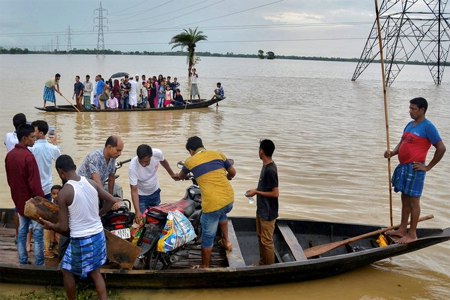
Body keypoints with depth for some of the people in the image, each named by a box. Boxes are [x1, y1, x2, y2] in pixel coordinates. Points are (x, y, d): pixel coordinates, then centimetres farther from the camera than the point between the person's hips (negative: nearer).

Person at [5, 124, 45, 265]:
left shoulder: (9, 155, 3)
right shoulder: (28, 156, -23)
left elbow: (9, 179, 12)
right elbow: (35, 183, -21)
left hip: (19, 200, 8)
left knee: (22, 232, 14)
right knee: (38, 234, 1)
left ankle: (23, 263, 21)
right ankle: (39, 265, 5)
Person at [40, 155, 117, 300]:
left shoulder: (64, 192, -18)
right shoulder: (92, 183, -2)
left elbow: (63, 227, -14)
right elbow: (111, 201, 8)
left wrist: (50, 226, 6)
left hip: (80, 240, -5)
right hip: (98, 236, 5)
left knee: (67, 271, 20)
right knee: (95, 272, 21)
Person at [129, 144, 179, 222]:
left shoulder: (157, 153, -26)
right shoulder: (133, 167, -34)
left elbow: (163, 161, 0)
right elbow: (134, 190, -31)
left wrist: (172, 174, 16)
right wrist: (137, 211, -39)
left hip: (155, 192, 4)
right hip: (141, 195, -4)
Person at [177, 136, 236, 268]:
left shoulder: (190, 161, 3)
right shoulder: (217, 154, 9)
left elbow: (181, 177, 25)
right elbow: (233, 172, 20)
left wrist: (179, 176, 50)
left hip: (212, 203, -4)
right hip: (229, 198, 5)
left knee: (208, 237, 12)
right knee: (222, 213, 39)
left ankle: (205, 266, 25)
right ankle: (226, 241, 44)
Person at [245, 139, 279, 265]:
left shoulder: (270, 170, -25)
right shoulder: (266, 166, 5)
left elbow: (275, 193, -25)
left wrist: (256, 192, -18)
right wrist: (256, 189, 4)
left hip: (268, 213, -10)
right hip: (261, 209, 10)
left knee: (267, 241, 2)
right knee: (260, 237, 21)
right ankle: (262, 263, 37)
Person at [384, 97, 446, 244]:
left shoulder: (428, 127, -12)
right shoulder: (410, 125, 14)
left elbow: (441, 148, -15)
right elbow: (401, 144, 18)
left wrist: (428, 167, -13)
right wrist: (392, 153, -4)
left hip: (415, 169, -8)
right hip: (403, 167, 8)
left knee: (413, 200, -1)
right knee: (405, 199, 15)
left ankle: (412, 234, 8)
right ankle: (402, 230, 25)